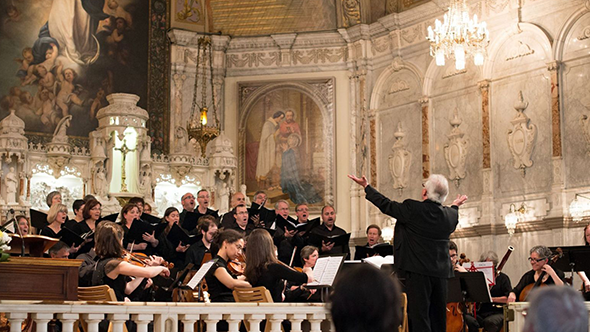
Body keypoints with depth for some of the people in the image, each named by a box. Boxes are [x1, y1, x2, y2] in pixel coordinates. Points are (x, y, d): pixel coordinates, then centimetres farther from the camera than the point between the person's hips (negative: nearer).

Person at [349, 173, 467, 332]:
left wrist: (367, 186, 13)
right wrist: (455, 206, 48)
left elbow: (385, 205, -1)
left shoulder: (412, 209, -13)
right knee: (438, 318, 13)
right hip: (441, 271, 5)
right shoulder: (450, 214, 3)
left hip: (418, 270, -5)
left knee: (419, 315, -4)